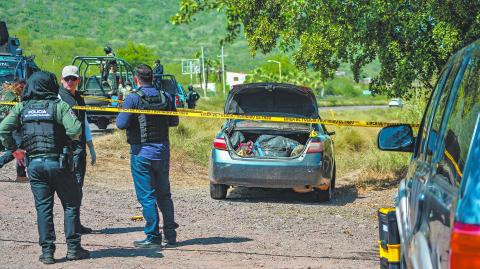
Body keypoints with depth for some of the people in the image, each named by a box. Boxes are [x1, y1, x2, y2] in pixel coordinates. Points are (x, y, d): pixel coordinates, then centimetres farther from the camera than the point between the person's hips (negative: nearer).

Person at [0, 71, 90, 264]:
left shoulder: (22, 108, 6)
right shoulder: (58, 105, -5)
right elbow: (75, 129, -18)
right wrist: (71, 142, 1)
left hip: (34, 163, 3)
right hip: (57, 162, -3)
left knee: (43, 207, 9)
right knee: (71, 204, 9)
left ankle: (47, 251, 7)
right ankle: (73, 248, 9)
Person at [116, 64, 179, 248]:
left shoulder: (133, 98, -13)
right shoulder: (165, 97, 3)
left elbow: (121, 123, -16)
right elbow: (174, 122, 11)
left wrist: (122, 112, 4)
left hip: (141, 152, -5)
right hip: (162, 151, 5)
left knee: (146, 196, -1)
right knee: (164, 193, 15)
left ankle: (153, 237, -1)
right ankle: (170, 234, 15)